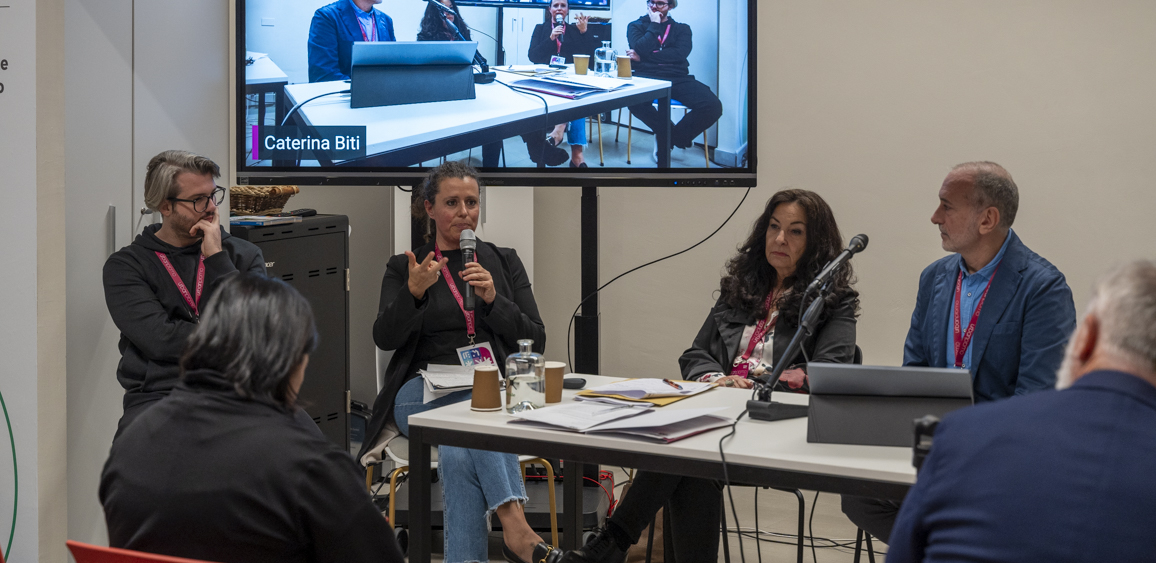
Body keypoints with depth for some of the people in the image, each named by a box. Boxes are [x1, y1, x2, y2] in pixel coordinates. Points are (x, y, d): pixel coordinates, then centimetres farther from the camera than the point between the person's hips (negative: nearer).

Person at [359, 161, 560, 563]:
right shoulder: (403, 269, 15)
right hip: (424, 392, -1)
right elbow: (385, 337, -2)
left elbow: (535, 341, 9)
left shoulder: (504, 262, 19)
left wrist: (492, 299, -7)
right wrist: (415, 291, -19)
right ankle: (515, 526, -48)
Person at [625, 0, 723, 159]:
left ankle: (667, 139, -4)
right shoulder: (636, 26, 15)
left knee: (713, 106, -27)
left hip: (678, 79, 1)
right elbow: (641, 49, -7)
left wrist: (643, 57, -8)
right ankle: (679, 137, -13)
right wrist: (654, 25, 1)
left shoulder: (682, 29, 16)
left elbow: (680, 54, -5)